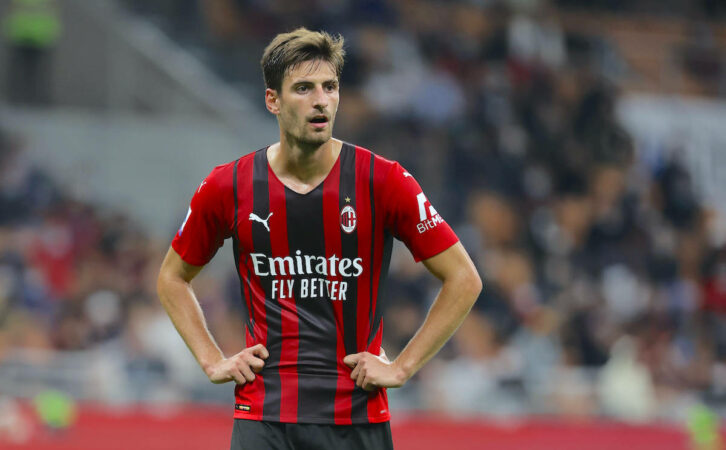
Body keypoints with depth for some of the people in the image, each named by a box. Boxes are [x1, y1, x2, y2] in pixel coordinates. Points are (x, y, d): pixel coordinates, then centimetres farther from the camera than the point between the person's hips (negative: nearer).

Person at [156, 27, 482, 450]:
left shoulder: (384, 181, -5)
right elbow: (173, 277, 17)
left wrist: (402, 367, -4)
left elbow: (464, 279, 0)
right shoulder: (228, 186, 1)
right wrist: (213, 361, 6)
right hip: (262, 415, 1)